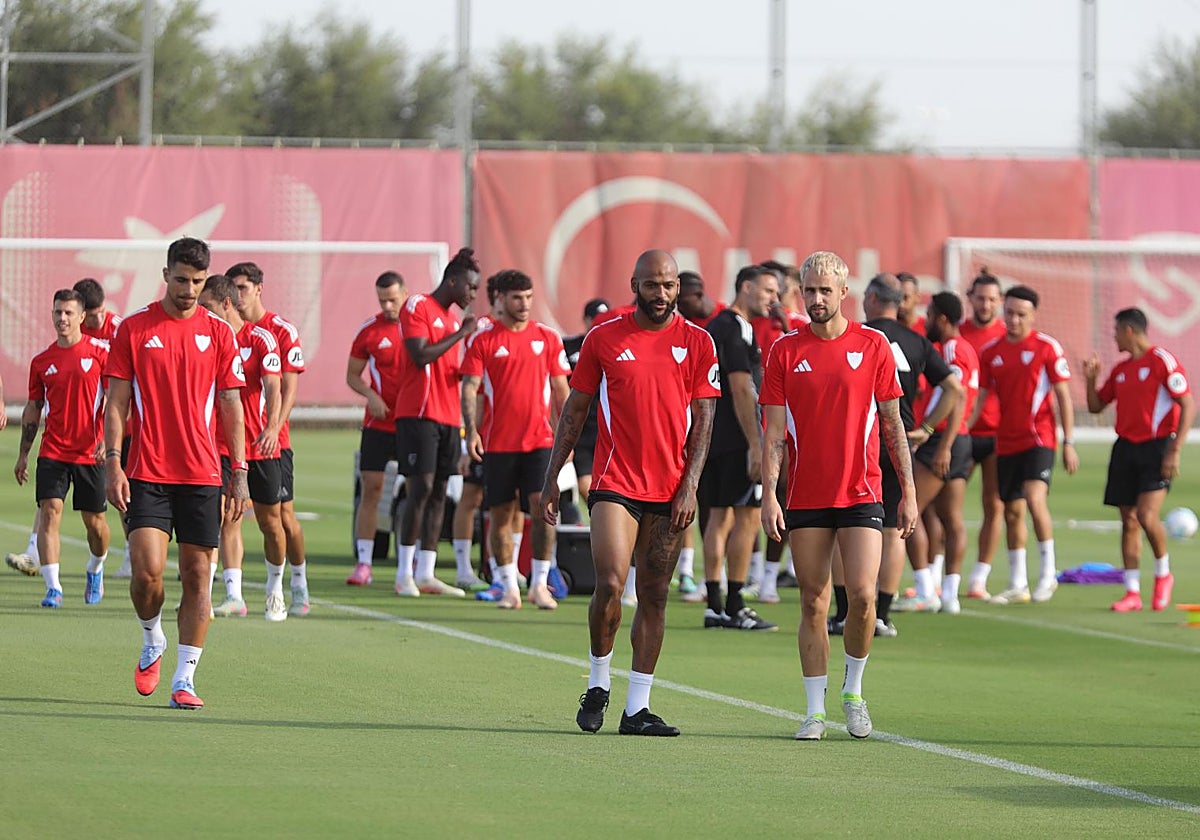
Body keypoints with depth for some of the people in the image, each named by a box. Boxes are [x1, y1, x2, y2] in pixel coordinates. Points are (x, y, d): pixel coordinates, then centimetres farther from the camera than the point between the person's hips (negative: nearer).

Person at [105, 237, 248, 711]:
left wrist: (240, 474, 4)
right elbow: (116, 402, 3)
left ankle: (184, 680, 5)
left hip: (202, 475, 1)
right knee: (147, 569, -13)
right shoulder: (134, 329, 2)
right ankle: (152, 643, 16)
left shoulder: (219, 333, 6)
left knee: (197, 576, 0)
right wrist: (112, 463, -7)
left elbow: (231, 407, 9)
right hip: (147, 474, -1)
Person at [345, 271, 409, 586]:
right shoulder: (369, 331, 1)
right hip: (378, 425, 0)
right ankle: (363, 563, -2)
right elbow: (352, 375, 7)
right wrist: (371, 395, -13)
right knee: (371, 490, -4)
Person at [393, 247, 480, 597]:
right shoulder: (418, 307, -6)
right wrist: (461, 334, -12)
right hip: (419, 414, -8)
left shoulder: (452, 319, 20)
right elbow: (421, 356, -17)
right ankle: (404, 574, -6)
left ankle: (426, 574, 8)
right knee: (421, 488, -12)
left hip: (448, 417, 8)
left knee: (438, 493, 6)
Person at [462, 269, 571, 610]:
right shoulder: (483, 340, 2)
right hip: (497, 442, 0)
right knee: (501, 514, 2)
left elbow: (561, 390, 12)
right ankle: (509, 587, 12)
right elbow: (469, 388, -3)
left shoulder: (547, 338, 8)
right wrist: (471, 430, -17)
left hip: (540, 440, 0)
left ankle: (540, 583, -3)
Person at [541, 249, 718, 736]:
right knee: (610, 585, -16)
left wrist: (689, 487, -6)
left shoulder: (697, 343, 5)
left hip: (670, 492, 2)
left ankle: (637, 709, 9)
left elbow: (703, 421, 4)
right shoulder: (603, 339, 4)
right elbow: (574, 410, 10)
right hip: (615, 483, -2)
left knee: (654, 596, 4)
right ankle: (598, 684, 6)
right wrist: (552, 477, 6)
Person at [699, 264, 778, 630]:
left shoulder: (715, 327, 18)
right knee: (747, 516, -6)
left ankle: (714, 605, 9)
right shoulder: (736, 329, -13)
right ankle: (735, 607, -7)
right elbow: (741, 389, -18)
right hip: (737, 439, -10)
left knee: (720, 516, 10)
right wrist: (755, 446, -20)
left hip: (712, 436, 10)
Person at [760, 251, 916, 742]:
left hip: (861, 493, -1)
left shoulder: (873, 346, 2)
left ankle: (854, 691, 10)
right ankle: (815, 710, 8)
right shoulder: (785, 352, 3)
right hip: (805, 496, 1)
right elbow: (774, 431, 2)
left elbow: (892, 424, 6)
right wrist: (768, 496, -8)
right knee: (813, 603, 2)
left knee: (862, 595, -12)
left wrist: (908, 491, 2)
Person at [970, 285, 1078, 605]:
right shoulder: (990, 351, 9)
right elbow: (979, 397, 13)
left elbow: (1063, 395, -2)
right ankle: (1018, 584, 15)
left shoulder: (1047, 347, -3)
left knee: (1034, 499, -22)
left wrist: (1069, 443, -5)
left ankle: (1048, 573, -11)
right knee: (1012, 511, 7)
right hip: (1005, 443, 5)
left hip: (1038, 438, -5)